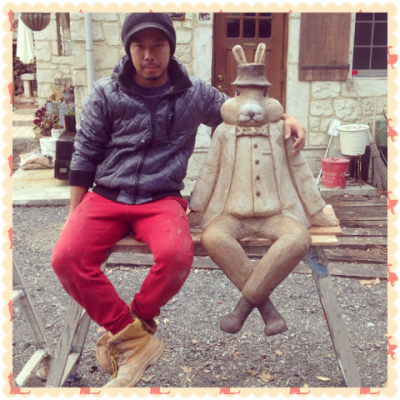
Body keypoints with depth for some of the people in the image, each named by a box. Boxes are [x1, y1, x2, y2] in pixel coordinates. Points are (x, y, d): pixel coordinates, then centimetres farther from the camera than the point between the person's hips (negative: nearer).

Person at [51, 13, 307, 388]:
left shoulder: (195, 93, 7)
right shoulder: (105, 94, 5)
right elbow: (85, 157, 8)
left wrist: (285, 117, 4)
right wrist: (74, 215, 6)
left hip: (161, 198, -1)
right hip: (105, 196, 1)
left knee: (177, 255, -33)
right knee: (66, 258, -26)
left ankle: (127, 330, -4)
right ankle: (136, 339, -9)